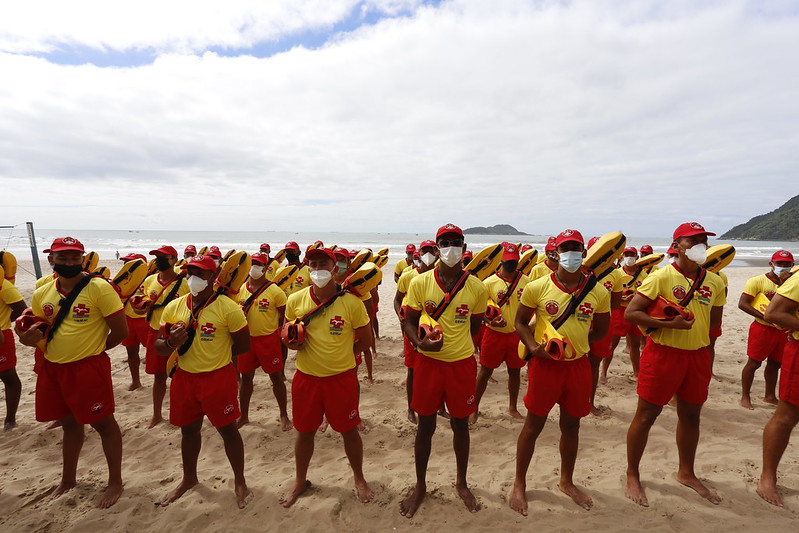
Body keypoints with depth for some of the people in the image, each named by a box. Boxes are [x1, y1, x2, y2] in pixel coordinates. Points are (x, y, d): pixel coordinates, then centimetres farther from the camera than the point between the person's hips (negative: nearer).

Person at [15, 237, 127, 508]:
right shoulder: (41, 294, 5)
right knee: (69, 423, 22)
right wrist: (30, 338, -6)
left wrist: (92, 349, -3)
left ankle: (115, 482, 21)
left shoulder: (98, 288, -15)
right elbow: (41, 331, 17)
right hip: (52, 368, 6)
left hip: (89, 368, -6)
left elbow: (120, 331, -15)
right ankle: (68, 479, 42)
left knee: (103, 423, 5)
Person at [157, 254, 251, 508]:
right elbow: (158, 348, 4)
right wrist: (172, 344, -18)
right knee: (188, 429, 21)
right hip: (184, 378, 5)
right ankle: (189, 478, 45)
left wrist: (215, 355, -5)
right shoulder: (173, 307, 0)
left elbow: (243, 345, -9)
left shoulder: (227, 308, -15)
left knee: (227, 429, 8)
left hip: (219, 378, -5)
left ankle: (239, 481, 29)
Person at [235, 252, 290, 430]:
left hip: (268, 339, -4)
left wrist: (279, 331, -11)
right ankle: (243, 416, 32)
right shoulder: (241, 289, 3)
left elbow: (285, 315, -4)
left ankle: (284, 415, 21)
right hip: (247, 338, 4)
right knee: (246, 377, 14)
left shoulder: (275, 291, -10)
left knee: (276, 377, 5)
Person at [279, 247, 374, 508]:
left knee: (349, 431, 14)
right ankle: (300, 481, 44)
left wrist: (341, 356, -4)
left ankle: (359, 479, 40)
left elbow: (365, 340, -3)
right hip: (306, 378, 2)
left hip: (341, 378, -2)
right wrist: (292, 342, -11)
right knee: (304, 431, 18)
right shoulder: (295, 300, -7)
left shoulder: (351, 302, -15)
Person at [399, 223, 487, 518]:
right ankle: (420, 486, 35)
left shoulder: (476, 288, -6)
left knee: (460, 425, 16)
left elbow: (475, 326, 8)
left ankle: (461, 483, 40)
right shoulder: (420, 283, -9)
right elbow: (409, 322, -3)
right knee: (425, 426, 12)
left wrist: (458, 346, 5)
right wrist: (420, 343, -21)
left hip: (462, 363, 1)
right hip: (428, 362, 0)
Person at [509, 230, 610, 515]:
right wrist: (534, 347, -17)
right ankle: (519, 484, 28)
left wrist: (574, 342, -2)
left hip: (578, 365, 3)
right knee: (533, 425, 9)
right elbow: (520, 322, -2)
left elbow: (600, 330, 10)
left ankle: (566, 482, 42)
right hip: (545, 364, -3)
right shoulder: (537, 287, -10)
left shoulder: (598, 292, -2)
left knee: (571, 426, 18)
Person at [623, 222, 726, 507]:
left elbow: (714, 320, 18)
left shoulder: (714, 282, 4)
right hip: (663, 353, -6)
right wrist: (669, 324, -24)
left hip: (697, 355, 6)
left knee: (691, 415, 19)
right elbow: (630, 313, -17)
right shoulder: (662, 276, -13)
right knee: (646, 416, 3)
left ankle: (686, 473, 41)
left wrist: (695, 331, 3)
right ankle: (632, 476, 21)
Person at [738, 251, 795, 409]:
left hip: (783, 331, 5)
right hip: (763, 329, -5)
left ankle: (770, 396, 30)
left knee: (775, 364, 15)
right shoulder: (757, 281, -8)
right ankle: (745, 397, 9)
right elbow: (742, 304, -14)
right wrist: (764, 316, -22)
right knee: (754, 363, -1)